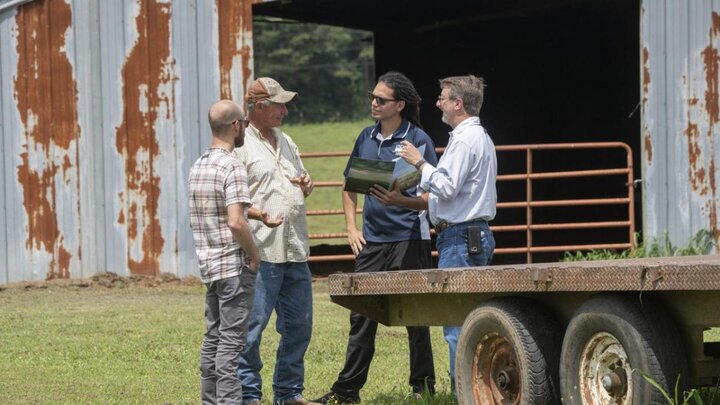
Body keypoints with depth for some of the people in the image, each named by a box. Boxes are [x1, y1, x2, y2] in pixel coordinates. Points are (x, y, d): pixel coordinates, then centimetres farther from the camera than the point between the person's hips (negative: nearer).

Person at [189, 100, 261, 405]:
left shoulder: (197, 167, 12)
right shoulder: (232, 167, -15)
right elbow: (236, 222, -23)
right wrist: (255, 255, -10)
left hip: (208, 265, 8)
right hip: (234, 265, -8)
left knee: (213, 337, 12)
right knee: (232, 338, -7)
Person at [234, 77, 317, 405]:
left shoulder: (286, 142, 19)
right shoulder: (240, 146, -6)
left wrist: (306, 185, 7)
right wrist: (260, 214, -27)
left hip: (295, 251, 8)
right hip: (260, 252, -8)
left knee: (299, 325, 11)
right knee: (252, 326, -7)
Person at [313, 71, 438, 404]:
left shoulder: (417, 140, -7)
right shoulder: (367, 138, 10)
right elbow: (350, 185, 20)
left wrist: (402, 200, -26)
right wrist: (351, 228, 10)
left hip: (408, 237, -5)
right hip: (371, 239, 5)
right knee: (362, 314, 7)